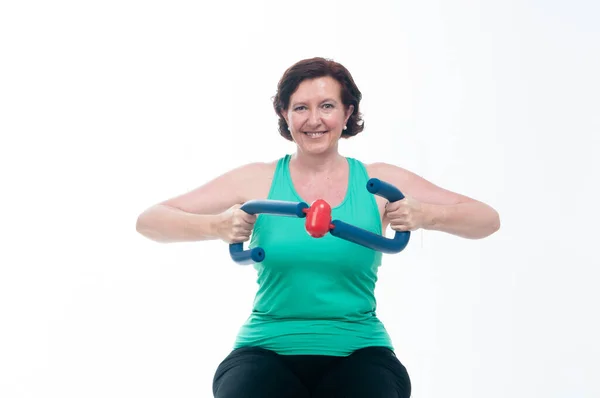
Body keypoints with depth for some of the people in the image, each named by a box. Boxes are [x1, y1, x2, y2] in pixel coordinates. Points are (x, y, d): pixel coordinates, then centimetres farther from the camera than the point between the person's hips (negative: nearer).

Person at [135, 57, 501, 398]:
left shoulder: (379, 182, 4)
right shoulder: (258, 181, 3)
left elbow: (488, 219, 3)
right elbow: (149, 221, 0)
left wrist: (425, 216, -18)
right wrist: (217, 226, -20)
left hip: (358, 351, 1)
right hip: (267, 350, 0)